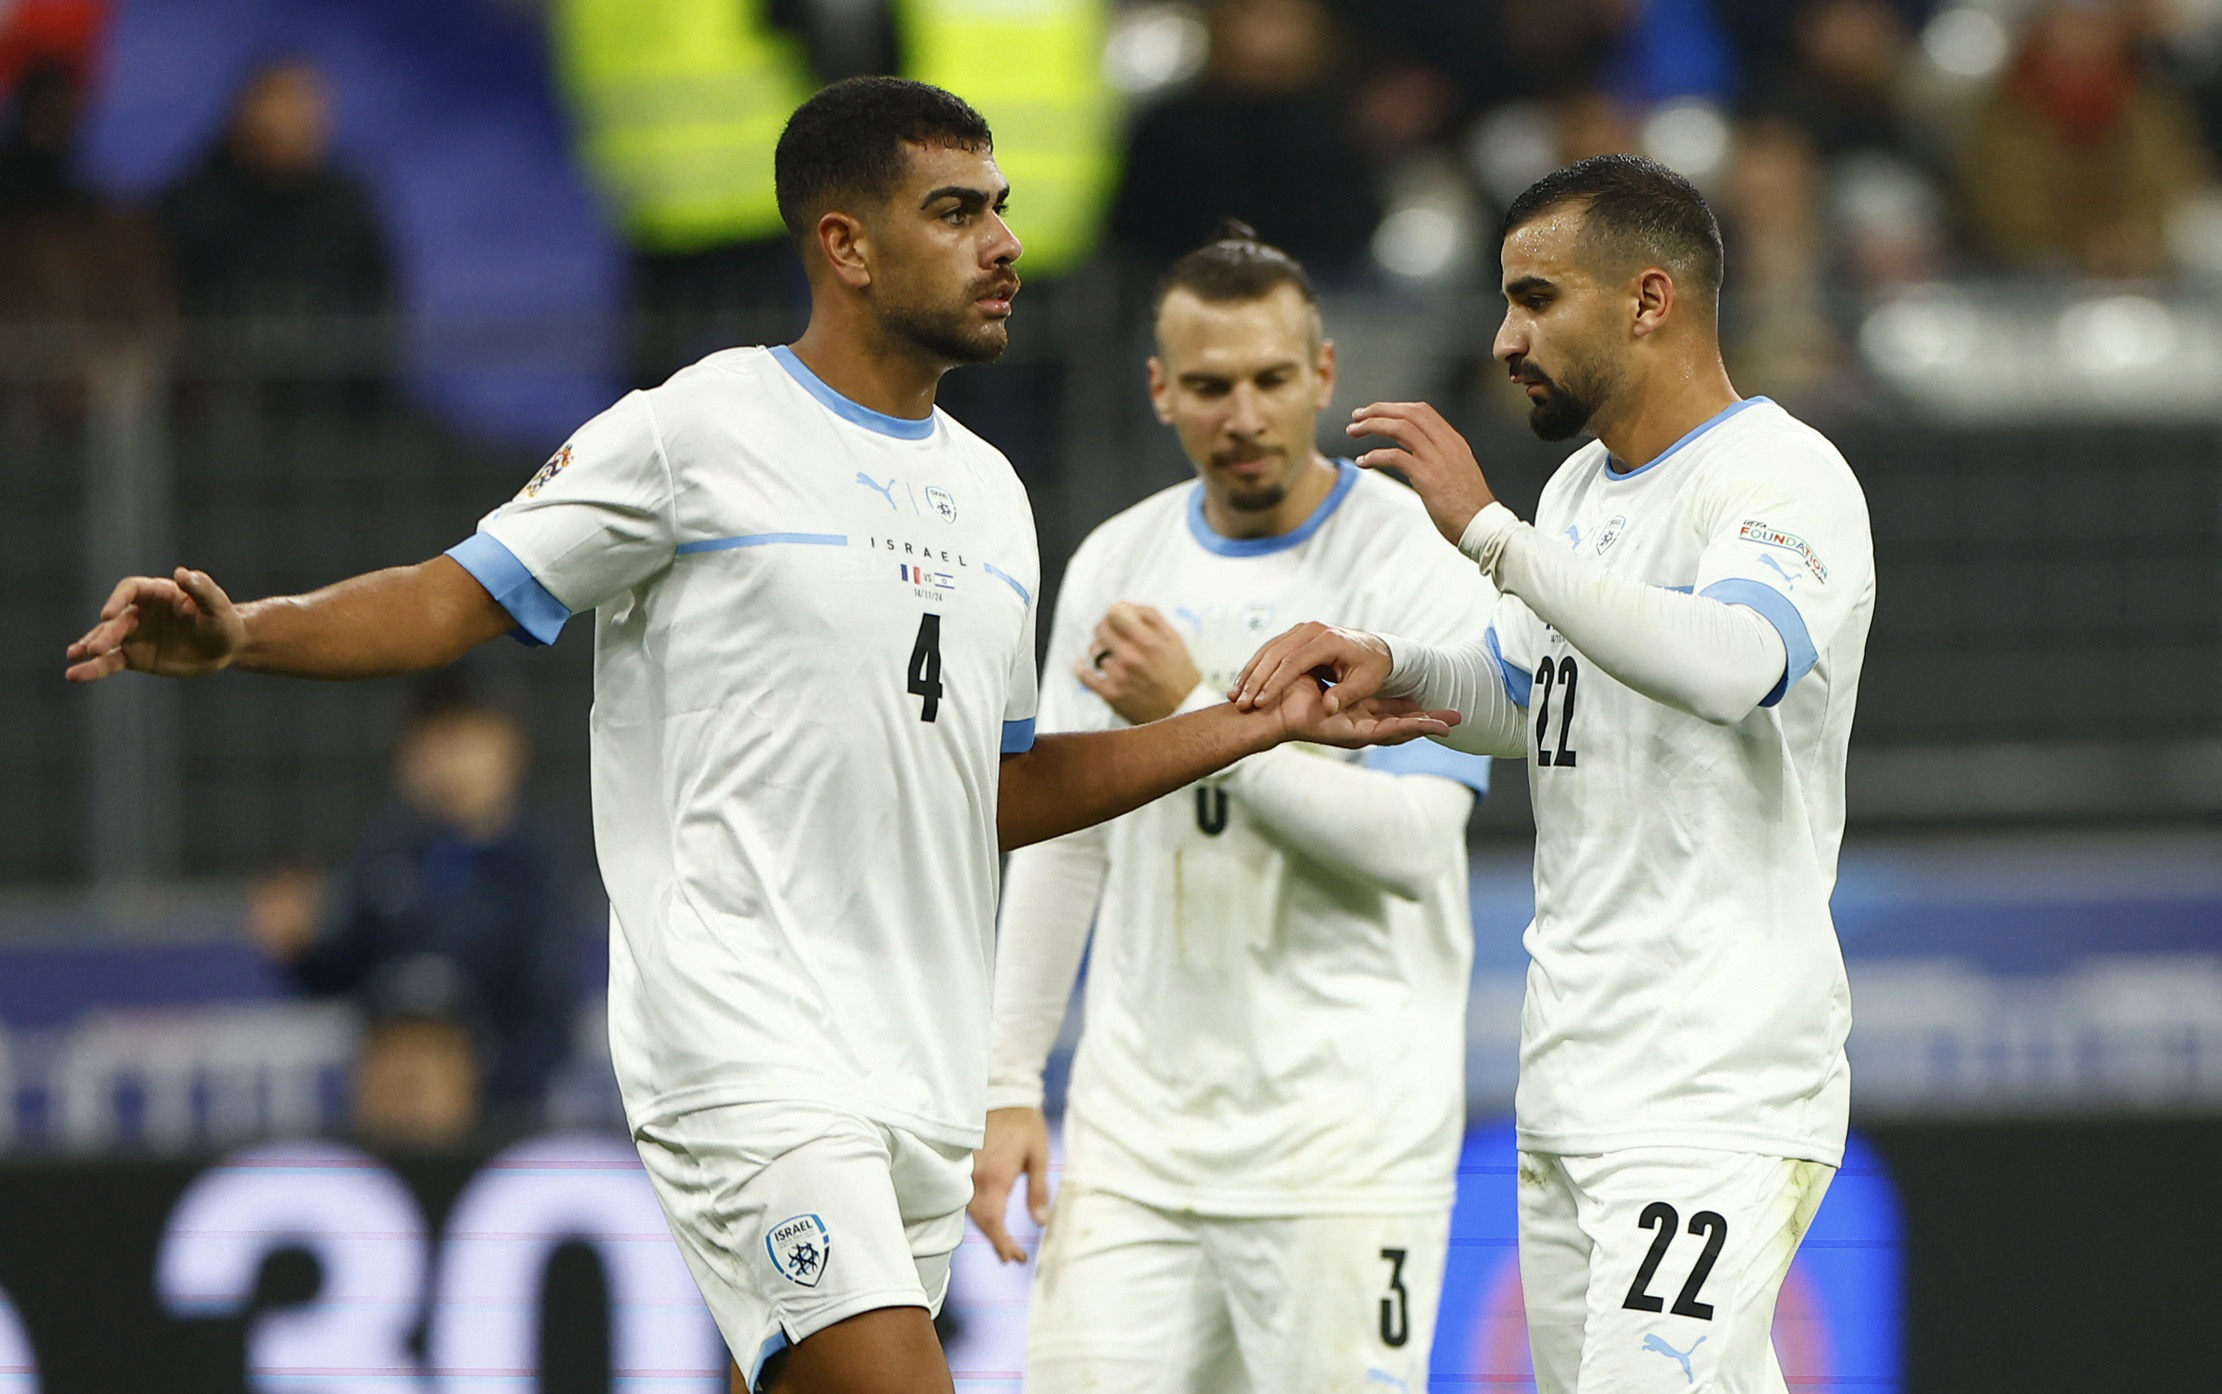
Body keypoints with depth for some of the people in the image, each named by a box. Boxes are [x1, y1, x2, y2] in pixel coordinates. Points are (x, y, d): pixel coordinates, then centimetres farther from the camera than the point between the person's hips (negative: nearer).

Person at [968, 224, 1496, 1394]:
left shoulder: (1416, 563, -7)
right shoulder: (1115, 565, 11)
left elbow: (1413, 839, -17)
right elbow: (1060, 837, 17)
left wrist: (1199, 714, -19)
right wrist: (1009, 1085, 12)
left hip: (1344, 1132, -5)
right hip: (1137, 1121, 5)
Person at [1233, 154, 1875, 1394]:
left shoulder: (1782, 479, -12)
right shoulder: (1584, 490, 16)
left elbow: (1737, 665, -32)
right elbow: (1526, 697, 31)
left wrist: (1487, 529, -29)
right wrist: (1388, 666, 9)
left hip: (1722, 1096, -9)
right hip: (1574, 1088, 9)